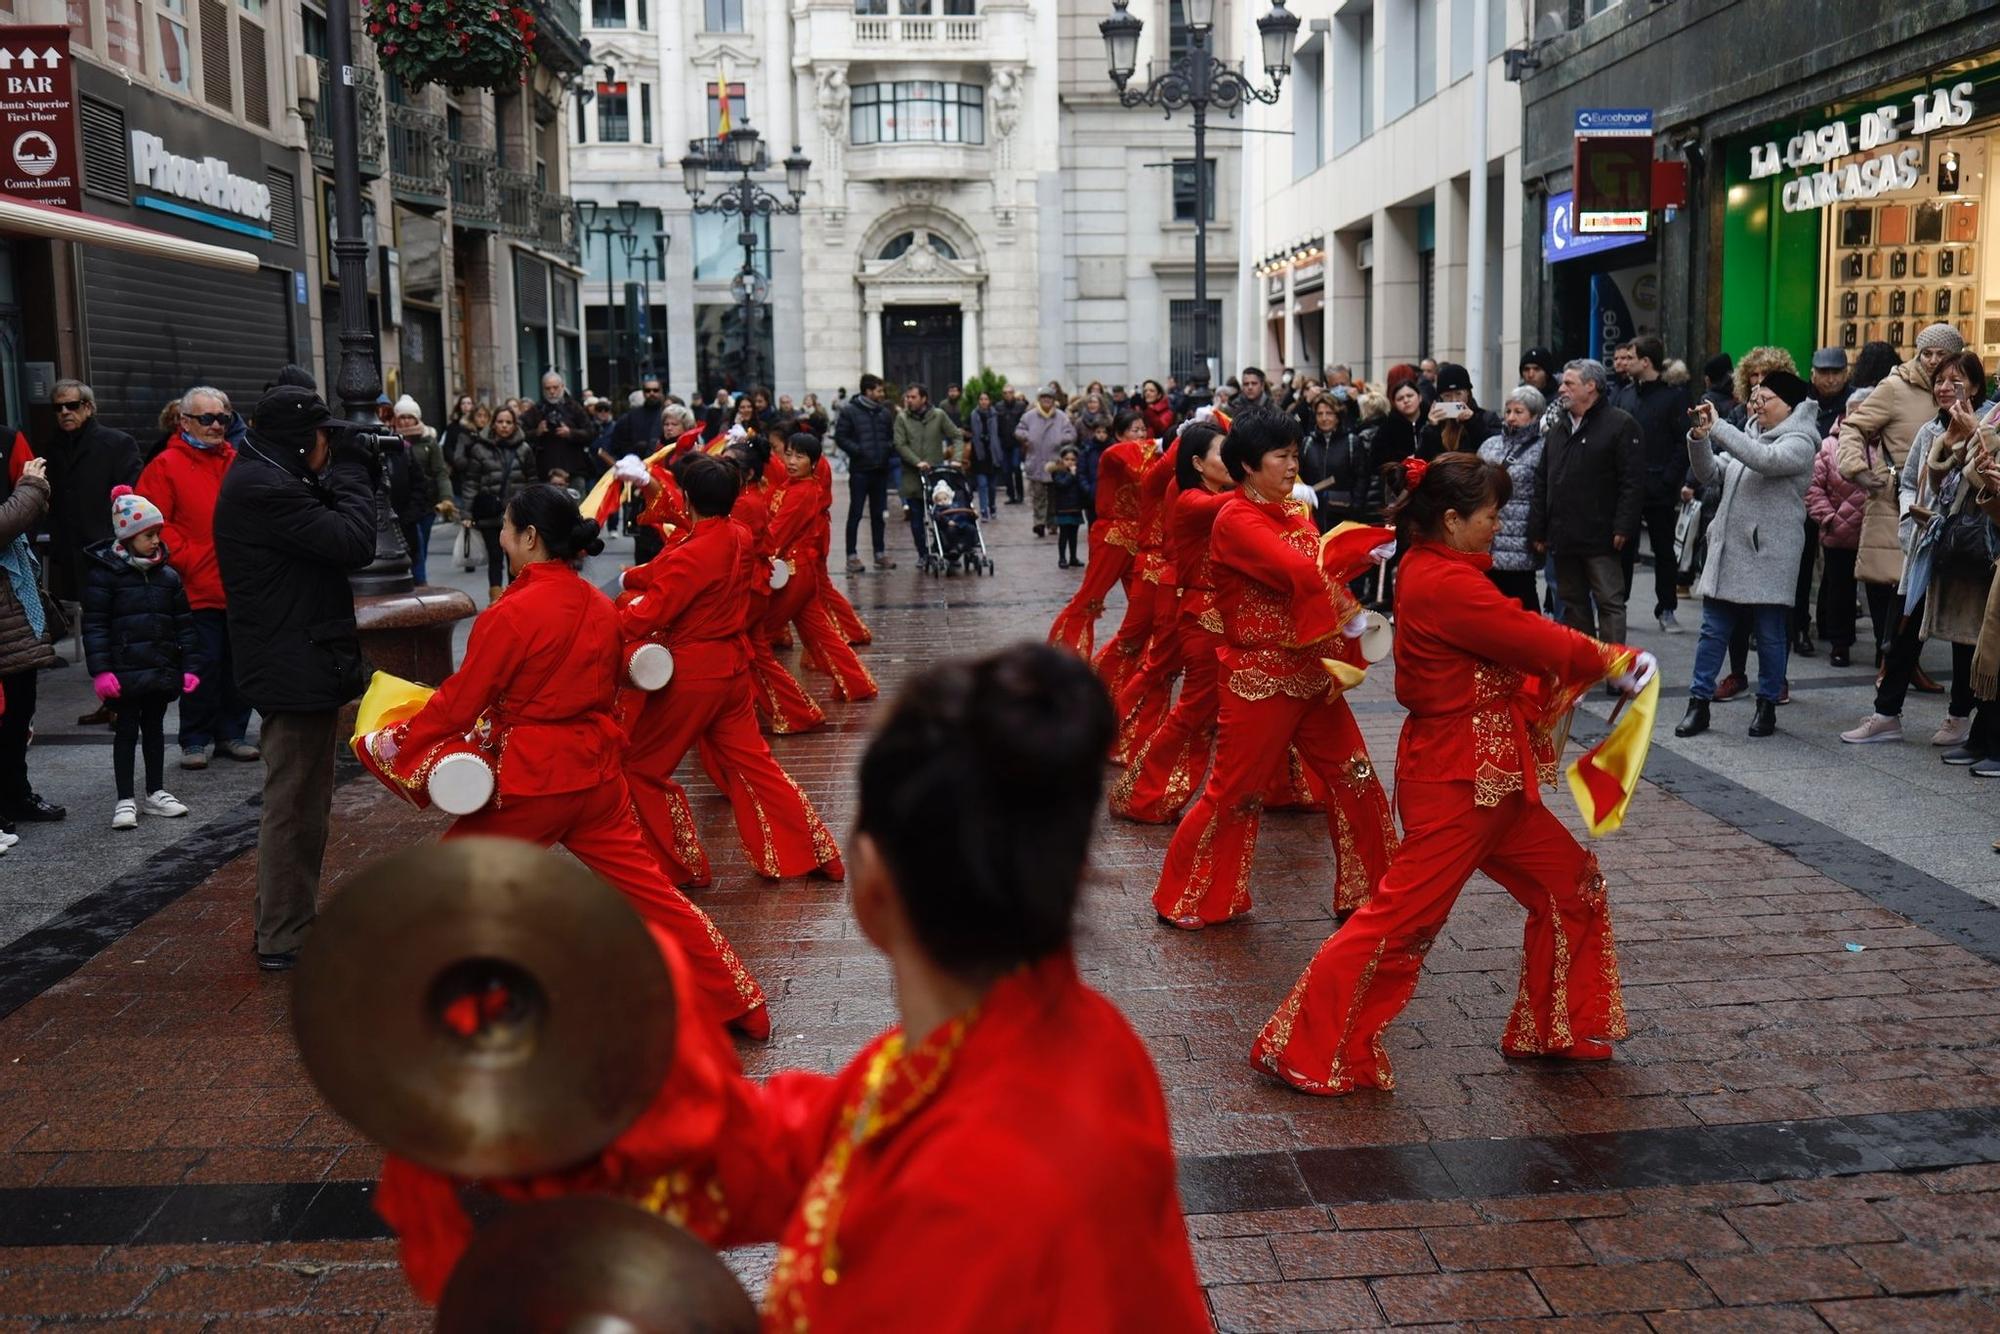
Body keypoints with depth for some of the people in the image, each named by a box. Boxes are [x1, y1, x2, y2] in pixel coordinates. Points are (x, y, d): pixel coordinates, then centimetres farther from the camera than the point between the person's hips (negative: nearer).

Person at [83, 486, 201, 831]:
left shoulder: (167, 575, 7)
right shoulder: (104, 573, -7)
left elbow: (183, 624, 10)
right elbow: (94, 625, -9)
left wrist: (190, 666, 4)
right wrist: (100, 670, -16)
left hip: (162, 670, 5)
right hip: (126, 671, -5)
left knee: (155, 728, 15)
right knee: (127, 731, 2)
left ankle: (156, 792, 25)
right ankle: (125, 799, 8)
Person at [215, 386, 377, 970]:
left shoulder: (265, 480, 13)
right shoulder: (263, 489, -20)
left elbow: (331, 532, 14)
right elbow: (353, 543, -24)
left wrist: (347, 477, 2)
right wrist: (352, 473, -12)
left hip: (297, 663, 11)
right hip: (296, 667, -11)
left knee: (302, 801, 21)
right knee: (294, 803, -2)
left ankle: (286, 925, 33)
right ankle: (283, 940, 8)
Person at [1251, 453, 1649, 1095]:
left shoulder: (1432, 570, 10)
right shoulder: (1446, 584, -22)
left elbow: (1519, 640, 10)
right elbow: (1538, 641, -17)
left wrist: (1593, 660, 0)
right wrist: (1615, 660, 0)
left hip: (1489, 776, 10)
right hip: (1458, 779, -10)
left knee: (1570, 883, 18)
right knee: (1404, 913, -3)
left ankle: (1557, 1030, 32)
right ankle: (1308, 1051, 7)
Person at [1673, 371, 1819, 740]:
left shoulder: (1799, 443, -5)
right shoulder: (1746, 438, 17)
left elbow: (1765, 460, -25)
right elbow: (1709, 474, 10)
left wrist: (1717, 426, -24)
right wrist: (1699, 438, -8)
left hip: (1769, 557, -6)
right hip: (1727, 551, 6)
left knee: (1770, 635, 5)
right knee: (1713, 631, 6)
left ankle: (1767, 705, 16)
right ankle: (1698, 703, 9)